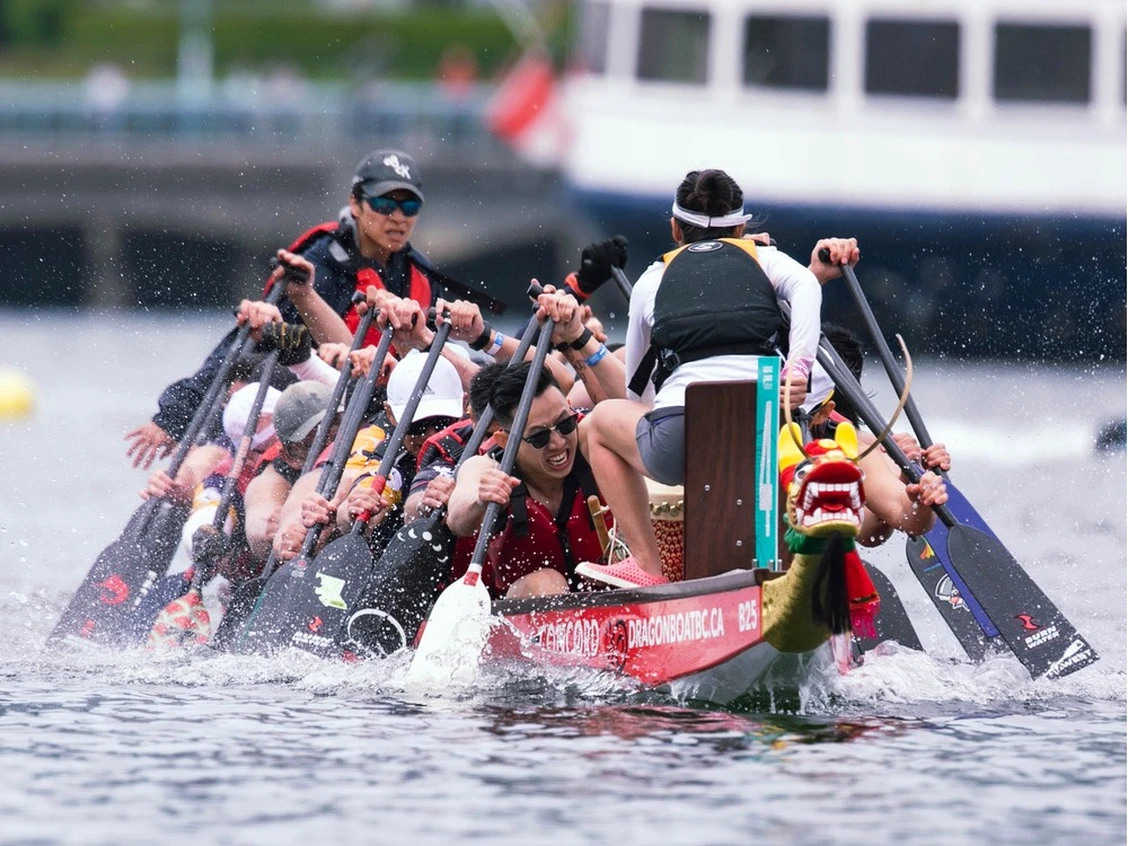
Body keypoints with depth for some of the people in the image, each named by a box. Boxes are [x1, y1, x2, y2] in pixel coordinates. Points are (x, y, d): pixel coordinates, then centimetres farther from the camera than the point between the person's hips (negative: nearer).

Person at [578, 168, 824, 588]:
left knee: (601, 421, 31)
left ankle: (646, 565, 23)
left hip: (679, 440, -1)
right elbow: (805, 287, 1)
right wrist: (799, 366, -9)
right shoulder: (763, 258, 25)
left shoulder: (655, 278, 26)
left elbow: (636, 389, 35)